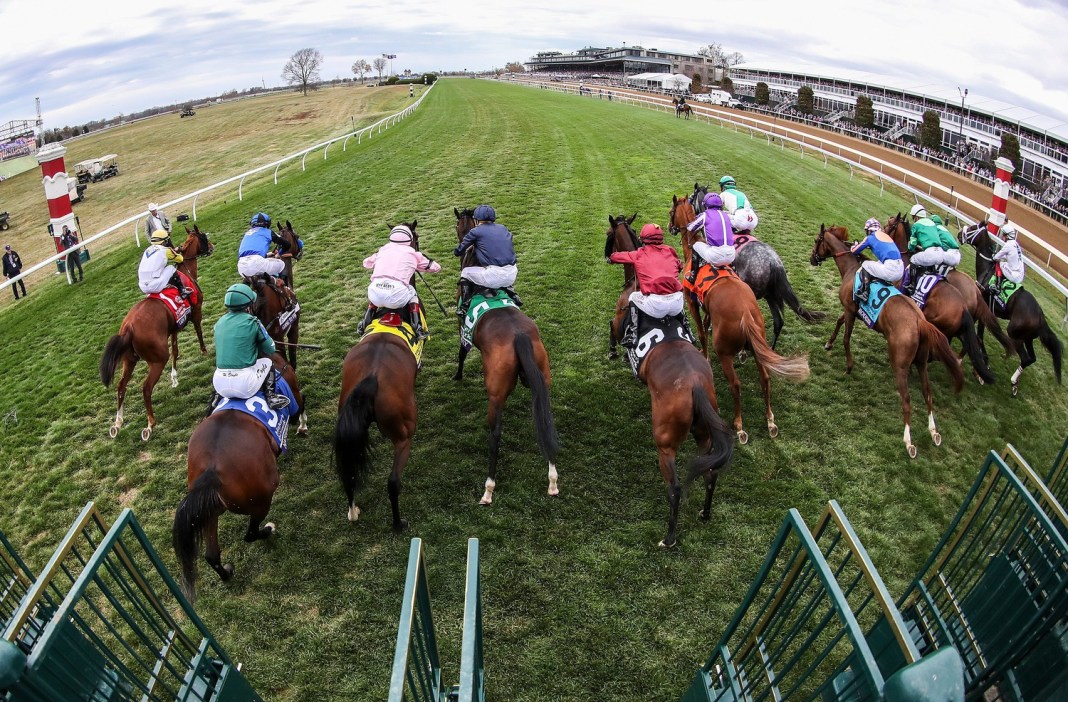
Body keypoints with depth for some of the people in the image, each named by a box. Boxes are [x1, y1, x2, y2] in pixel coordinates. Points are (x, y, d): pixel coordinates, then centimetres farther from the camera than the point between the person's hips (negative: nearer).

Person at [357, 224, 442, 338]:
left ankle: (365, 321, 31)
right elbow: (436, 267, 26)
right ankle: (417, 327, 14)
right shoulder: (412, 253, 15)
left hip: (376, 296, 3)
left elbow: (366, 262, 41)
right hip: (397, 297, -3)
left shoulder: (382, 250, 23)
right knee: (412, 293, 29)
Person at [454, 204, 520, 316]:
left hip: (494, 276, -4)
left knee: (465, 272, 20)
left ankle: (464, 305, 12)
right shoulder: (503, 228, 18)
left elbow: (458, 252, 12)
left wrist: (456, 252, 37)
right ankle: (510, 292, 25)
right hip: (511, 276, 5)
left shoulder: (475, 231, 4)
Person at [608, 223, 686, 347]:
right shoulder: (670, 251, 18)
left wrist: (611, 258, 50)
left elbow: (618, 256, 27)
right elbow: (680, 266, 35)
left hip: (656, 304, -4)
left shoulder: (639, 255, 12)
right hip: (677, 304, 4)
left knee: (633, 298, 25)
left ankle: (631, 336, 16)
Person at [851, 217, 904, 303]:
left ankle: (864, 293, -1)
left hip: (890, 269, -7)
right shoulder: (887, 235, 23)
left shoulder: (870, 238, 6)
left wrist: (856, 244, 38)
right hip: (901, 271, 7)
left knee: (865, 265, 13)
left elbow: (854, 251, 16)